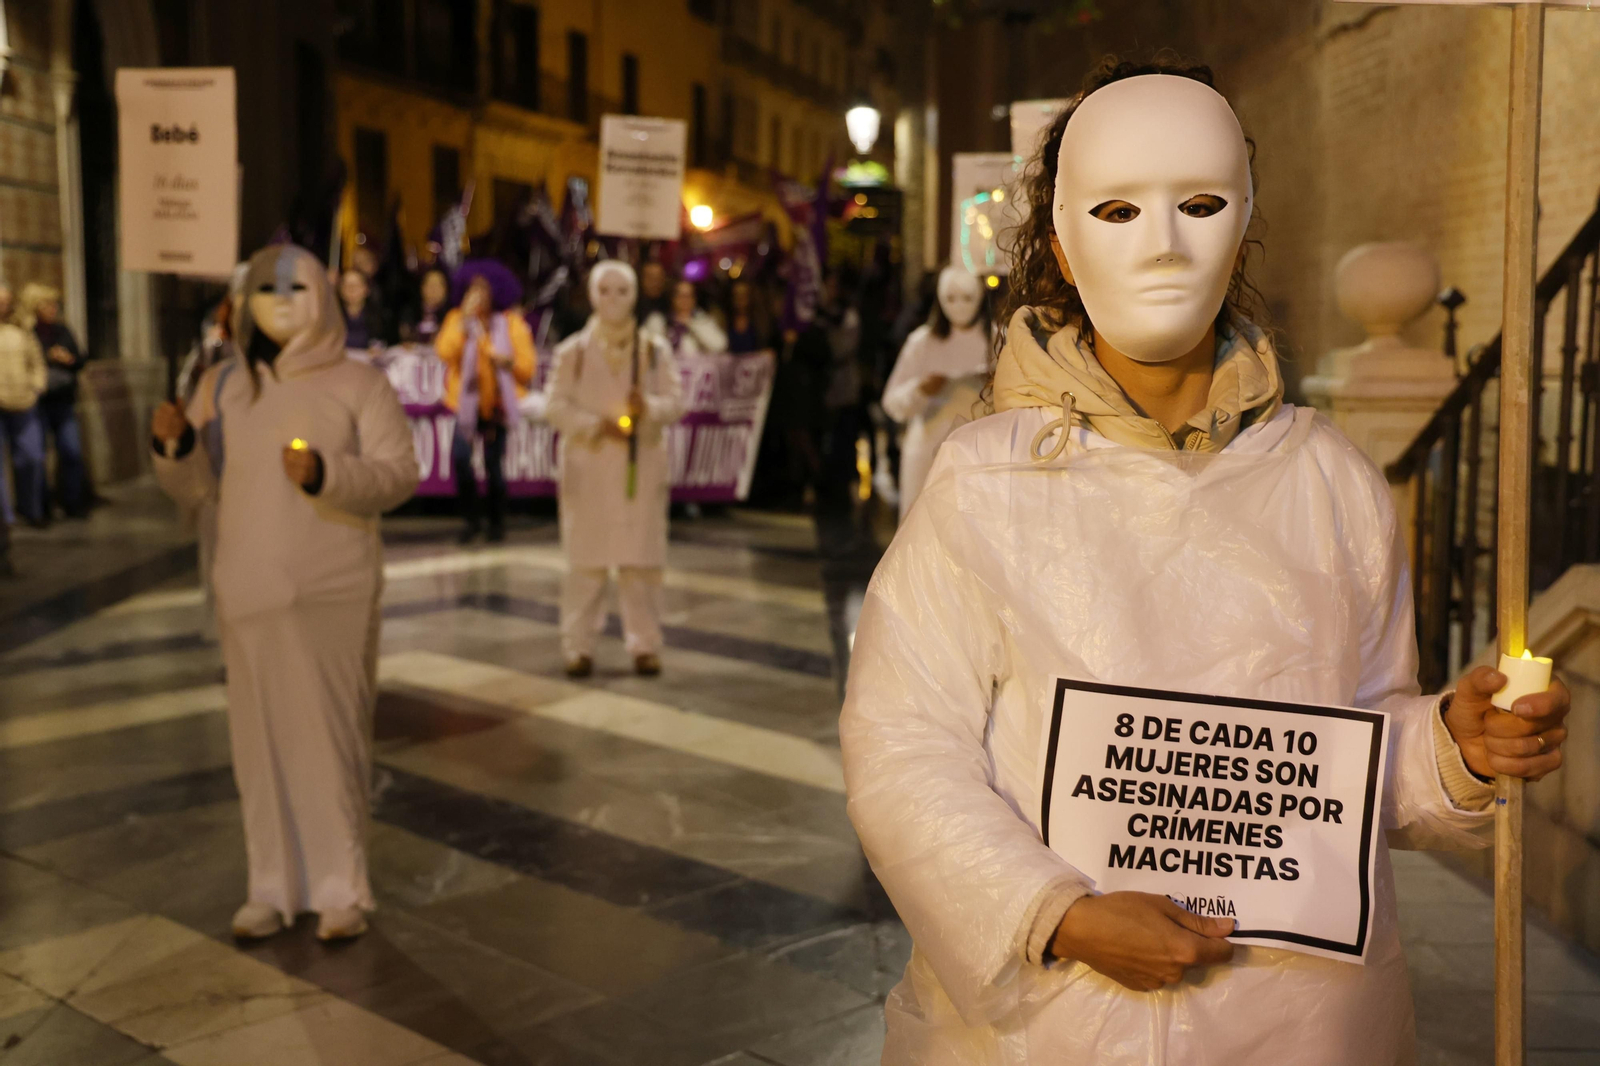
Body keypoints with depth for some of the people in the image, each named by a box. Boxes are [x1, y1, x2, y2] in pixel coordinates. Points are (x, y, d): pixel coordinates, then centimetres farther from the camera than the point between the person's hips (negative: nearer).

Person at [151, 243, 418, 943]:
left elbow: (400, 474, -10)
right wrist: (175, 444, -14)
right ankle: (274, 887, 17)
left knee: (333, 733, -3)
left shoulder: (359, 383, -2)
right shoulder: (223, 385, 8)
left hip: (335, 592, -3)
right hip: (250, 590, 3)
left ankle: (341, 888, 7)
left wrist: (326, 475, -27)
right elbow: (195, 488, 8)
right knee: (261, 735, 6)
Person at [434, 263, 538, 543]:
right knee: (460, 457, -15)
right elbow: (445, 351, -13)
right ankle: (471, 518, 1)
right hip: (468, 402, 1)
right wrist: (465, 319, -17)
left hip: (498, 403, -1)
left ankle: (497, 522, 18)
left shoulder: (511, 323, 2)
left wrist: (508, 362, -20)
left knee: (494, 465, 1)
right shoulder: (458, 319, 5)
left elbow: (528, 365, -1)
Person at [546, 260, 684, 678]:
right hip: (587, 467, -1)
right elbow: (556, 407, 1)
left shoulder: (656, 350, 11)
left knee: (642, 559, -1)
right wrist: (597, 425, -14)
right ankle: (579, 646, 7)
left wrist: (648, 407, -18)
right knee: (586, 560, -2)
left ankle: (645, 644, 8)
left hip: (642, 466, 1)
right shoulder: (571, 352, 8)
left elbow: (675, 402, 4)